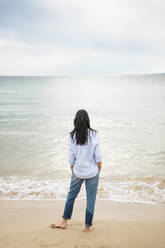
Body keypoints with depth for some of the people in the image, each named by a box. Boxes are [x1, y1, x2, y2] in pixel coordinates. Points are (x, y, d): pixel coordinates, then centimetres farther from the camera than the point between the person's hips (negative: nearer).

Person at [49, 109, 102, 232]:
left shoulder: (72, 136, -8)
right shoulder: (94, 135, -12)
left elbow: (71, 158, -2)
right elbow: (98, 157, -9)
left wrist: (74, 171, 13)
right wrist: (99, 171, 7)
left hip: (78, 172, 2)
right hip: (92, 172, -1)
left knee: (71, 195, 20)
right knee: (91, 199, 11)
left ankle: (64, 222, 30)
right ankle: (87, 226, 22)